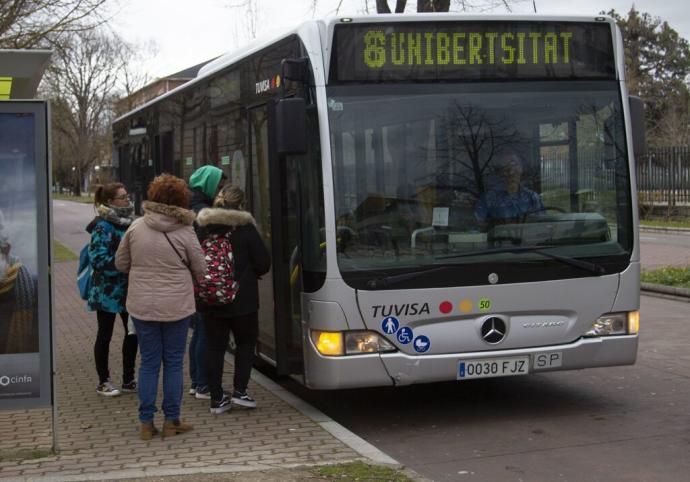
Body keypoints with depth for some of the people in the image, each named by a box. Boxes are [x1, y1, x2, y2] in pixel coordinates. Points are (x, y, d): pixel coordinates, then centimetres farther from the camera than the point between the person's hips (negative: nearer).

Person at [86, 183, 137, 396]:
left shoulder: (127, 221, 8)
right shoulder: (103, 226, -15)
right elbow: (98, 259, -21)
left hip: (128, 289, 7)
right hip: (108, 290, -7)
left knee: (133, 333, 10)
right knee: (105, 335, 6)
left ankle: (128, 379, 23)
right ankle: (103, 382, 18)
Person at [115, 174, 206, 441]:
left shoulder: (136, 227, -3)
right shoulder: (185, 232, -9)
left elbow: (121, 263, 6)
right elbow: (200, 270, 0)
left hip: (142, 306, 2)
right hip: (176, 306, -2)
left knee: (148, 363, 9)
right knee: (173, 362, 9)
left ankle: (146, 422, 10)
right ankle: (171, 421, 14)